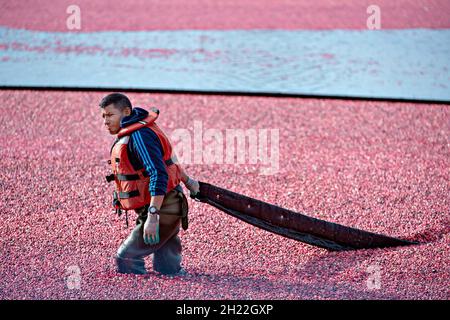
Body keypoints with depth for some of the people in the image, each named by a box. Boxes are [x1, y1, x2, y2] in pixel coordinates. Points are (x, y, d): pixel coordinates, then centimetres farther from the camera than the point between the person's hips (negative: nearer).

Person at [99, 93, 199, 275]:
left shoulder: (140, 136, -21)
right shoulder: (134, 133, 12)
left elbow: (159, 175, -30)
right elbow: (165, 158, 25)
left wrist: (152, 217, -36)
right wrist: (187, 181, 38)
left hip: (162, 212, -10)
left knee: (126, 258, -8)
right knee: (168, 270, 13)